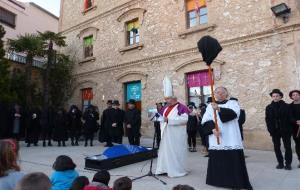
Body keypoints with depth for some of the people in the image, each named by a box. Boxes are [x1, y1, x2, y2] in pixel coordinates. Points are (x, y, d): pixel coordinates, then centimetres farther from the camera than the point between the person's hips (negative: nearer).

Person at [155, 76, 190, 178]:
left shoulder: (181, 107, -11)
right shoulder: (165, 108, 12)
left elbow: (184, 119, -23)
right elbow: (162, 118, 22)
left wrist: (169, 119, -25)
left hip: (177, 134, -7)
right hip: (166, 134, 7)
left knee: (176, 151, 1)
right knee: (165, 150, 10)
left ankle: (177, 170, 15)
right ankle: (165, 169, 20)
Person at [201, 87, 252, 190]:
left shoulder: (232, 103, 4)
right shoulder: (210, 106, 12)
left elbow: (233, 113, -19)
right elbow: (205, 120, 0)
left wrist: (219, 109, -33)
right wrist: (212, 128, -17)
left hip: (231, 140, -3)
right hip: (215, 140, 3)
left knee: (233, 161, -4)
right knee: (217, 161, 8)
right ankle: (218, 180, 23)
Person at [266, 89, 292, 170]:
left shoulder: (286, 106, 0)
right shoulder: (269, 107, 3)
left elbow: (290, 118, -2)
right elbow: (267, 120, 1)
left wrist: (289, 129, -9)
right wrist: (270, 130, -7)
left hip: (285, 131, -1)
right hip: (275, 131, 2)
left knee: (287, 147, 5)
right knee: (276, 148, 7)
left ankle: (288, 163, 16)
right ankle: (280, 163, 19)